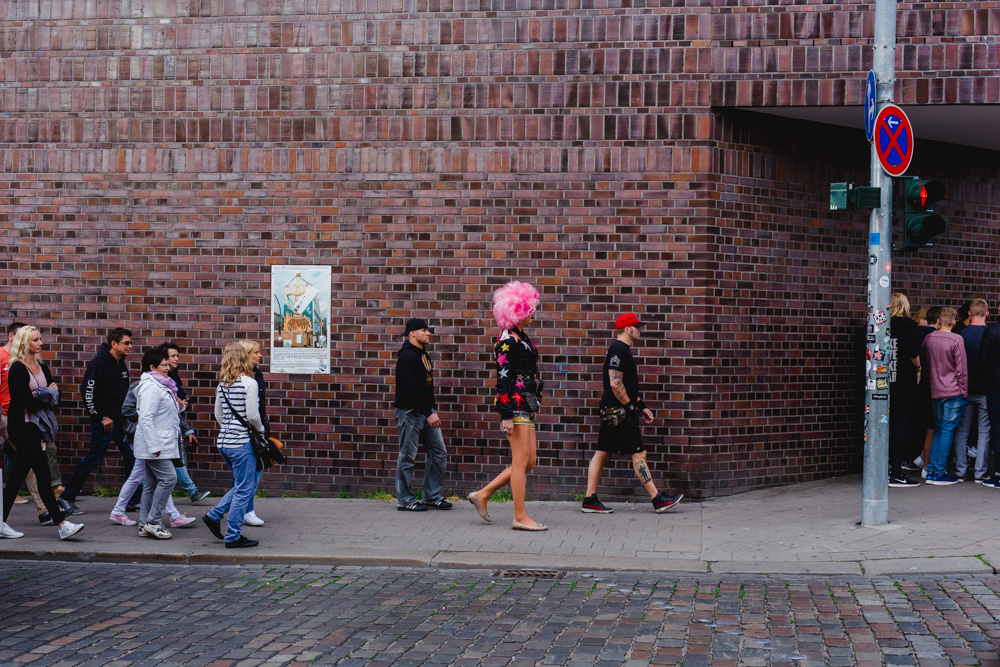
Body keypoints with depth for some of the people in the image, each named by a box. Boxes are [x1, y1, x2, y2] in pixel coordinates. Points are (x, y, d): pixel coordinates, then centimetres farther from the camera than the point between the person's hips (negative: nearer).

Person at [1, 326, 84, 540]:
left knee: (18, 475, 11)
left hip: (36, 426, 8)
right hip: (21, 426, -8)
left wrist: (53, 391, -10)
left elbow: (54, 395, 12)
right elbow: (28, 402, -17)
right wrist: (48, 397, -1)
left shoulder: (42, 368, 14)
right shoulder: (18, 369, -11)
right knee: (43, 474, -9)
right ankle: (62, 524, -10)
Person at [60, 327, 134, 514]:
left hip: (121, 421, 8)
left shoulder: (121, 365, 12)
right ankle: (67, 497, 10)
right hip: (104, 422, -8)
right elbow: (87, 392, -18)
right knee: (93, 460, -2)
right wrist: (102, 417, -16)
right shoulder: (98, 363, -14)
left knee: (133, 458, 6)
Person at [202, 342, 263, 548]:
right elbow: (252, 415, -16)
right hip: (242, 443, -8)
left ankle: (214, 516, 18)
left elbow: (218, 414, 14)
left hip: (224, 441, 8)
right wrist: (261, 430, 2)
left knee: (241, 485, 22)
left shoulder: (222, 385, 8)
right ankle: (233, 537, 5)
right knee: (244, 489, 1)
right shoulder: (249, 383, -13)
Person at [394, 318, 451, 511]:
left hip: (425, 412, 10)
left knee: (439, 453, 8)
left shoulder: (423, 355, 16)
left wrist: (432, 410, 17)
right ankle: (405, 501, 6)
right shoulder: (407, 356, -16)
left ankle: (432, 497, 15)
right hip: (410, 411, -10)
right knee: (408, 458, -2)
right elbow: (412, 389, -22)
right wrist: (428, 413, -24)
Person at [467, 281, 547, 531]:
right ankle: (520, 517, 0)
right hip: (515, 404, -10)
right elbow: (503, 379, -16)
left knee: (528, 462, 9)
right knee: (521, 461, -6)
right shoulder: (507, 341, -12)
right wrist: (506, 416, -20)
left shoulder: (521, 337, 17)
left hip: (526, 405, 10)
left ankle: (482, 495, 16)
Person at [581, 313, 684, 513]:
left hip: (611, 412, 11)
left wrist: (641, 406, 22)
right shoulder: (619, 350, -15)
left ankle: (590, 500, 9)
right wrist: (631, 407, -16)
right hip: (619, 412, -11)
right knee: (638, 453, -7)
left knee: (602, 453, 8)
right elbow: (615, 384, -22)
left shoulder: (622, 350, 19)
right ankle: (658, 500, -3)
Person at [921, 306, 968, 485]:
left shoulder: (928, 339, 4)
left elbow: (924, 364, 13)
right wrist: (964, 392, -2)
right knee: (948, 431, -2)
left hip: (935, 391, 5)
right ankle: (940, 474, -2)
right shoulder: (956, 340, -11)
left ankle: (931, 471, 12)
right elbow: (962, 369, -10)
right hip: (954, 392, -5)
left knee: (940, 429, 16)